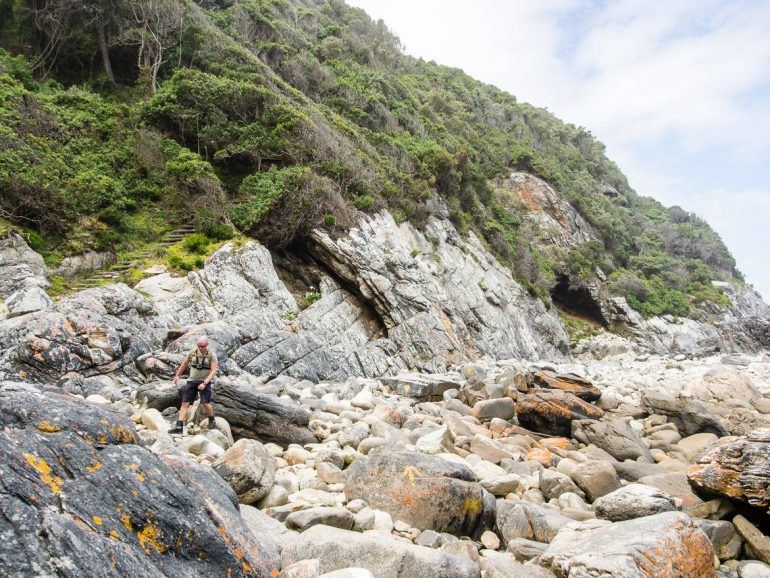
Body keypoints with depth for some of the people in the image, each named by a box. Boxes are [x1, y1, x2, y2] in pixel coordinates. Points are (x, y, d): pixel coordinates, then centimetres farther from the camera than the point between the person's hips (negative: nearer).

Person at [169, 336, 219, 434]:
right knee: (185, 403, -3)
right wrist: (177, 376, 22)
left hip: (205, 381, -4)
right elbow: (184, 364, 17)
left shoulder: (212, 354, -10)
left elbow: (214, 371, -16)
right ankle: (179, 426, -1)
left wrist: (205, 383, -24)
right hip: (192, 381, 4)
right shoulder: (193, 352, 1)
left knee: (205, 403, -14)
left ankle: (212, 421, 13)